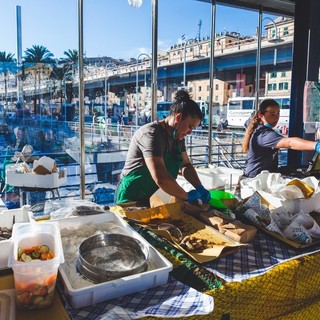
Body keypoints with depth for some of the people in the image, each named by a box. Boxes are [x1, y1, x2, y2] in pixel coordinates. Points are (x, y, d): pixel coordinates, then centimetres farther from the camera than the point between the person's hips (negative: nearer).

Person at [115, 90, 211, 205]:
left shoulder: (178, 135, 3)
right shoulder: (152, 134, -25)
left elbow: (186, 165, 11)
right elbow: (160, 178, -35)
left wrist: (200, 189, -4)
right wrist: (187, 196, -23)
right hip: (133, 199, -8)